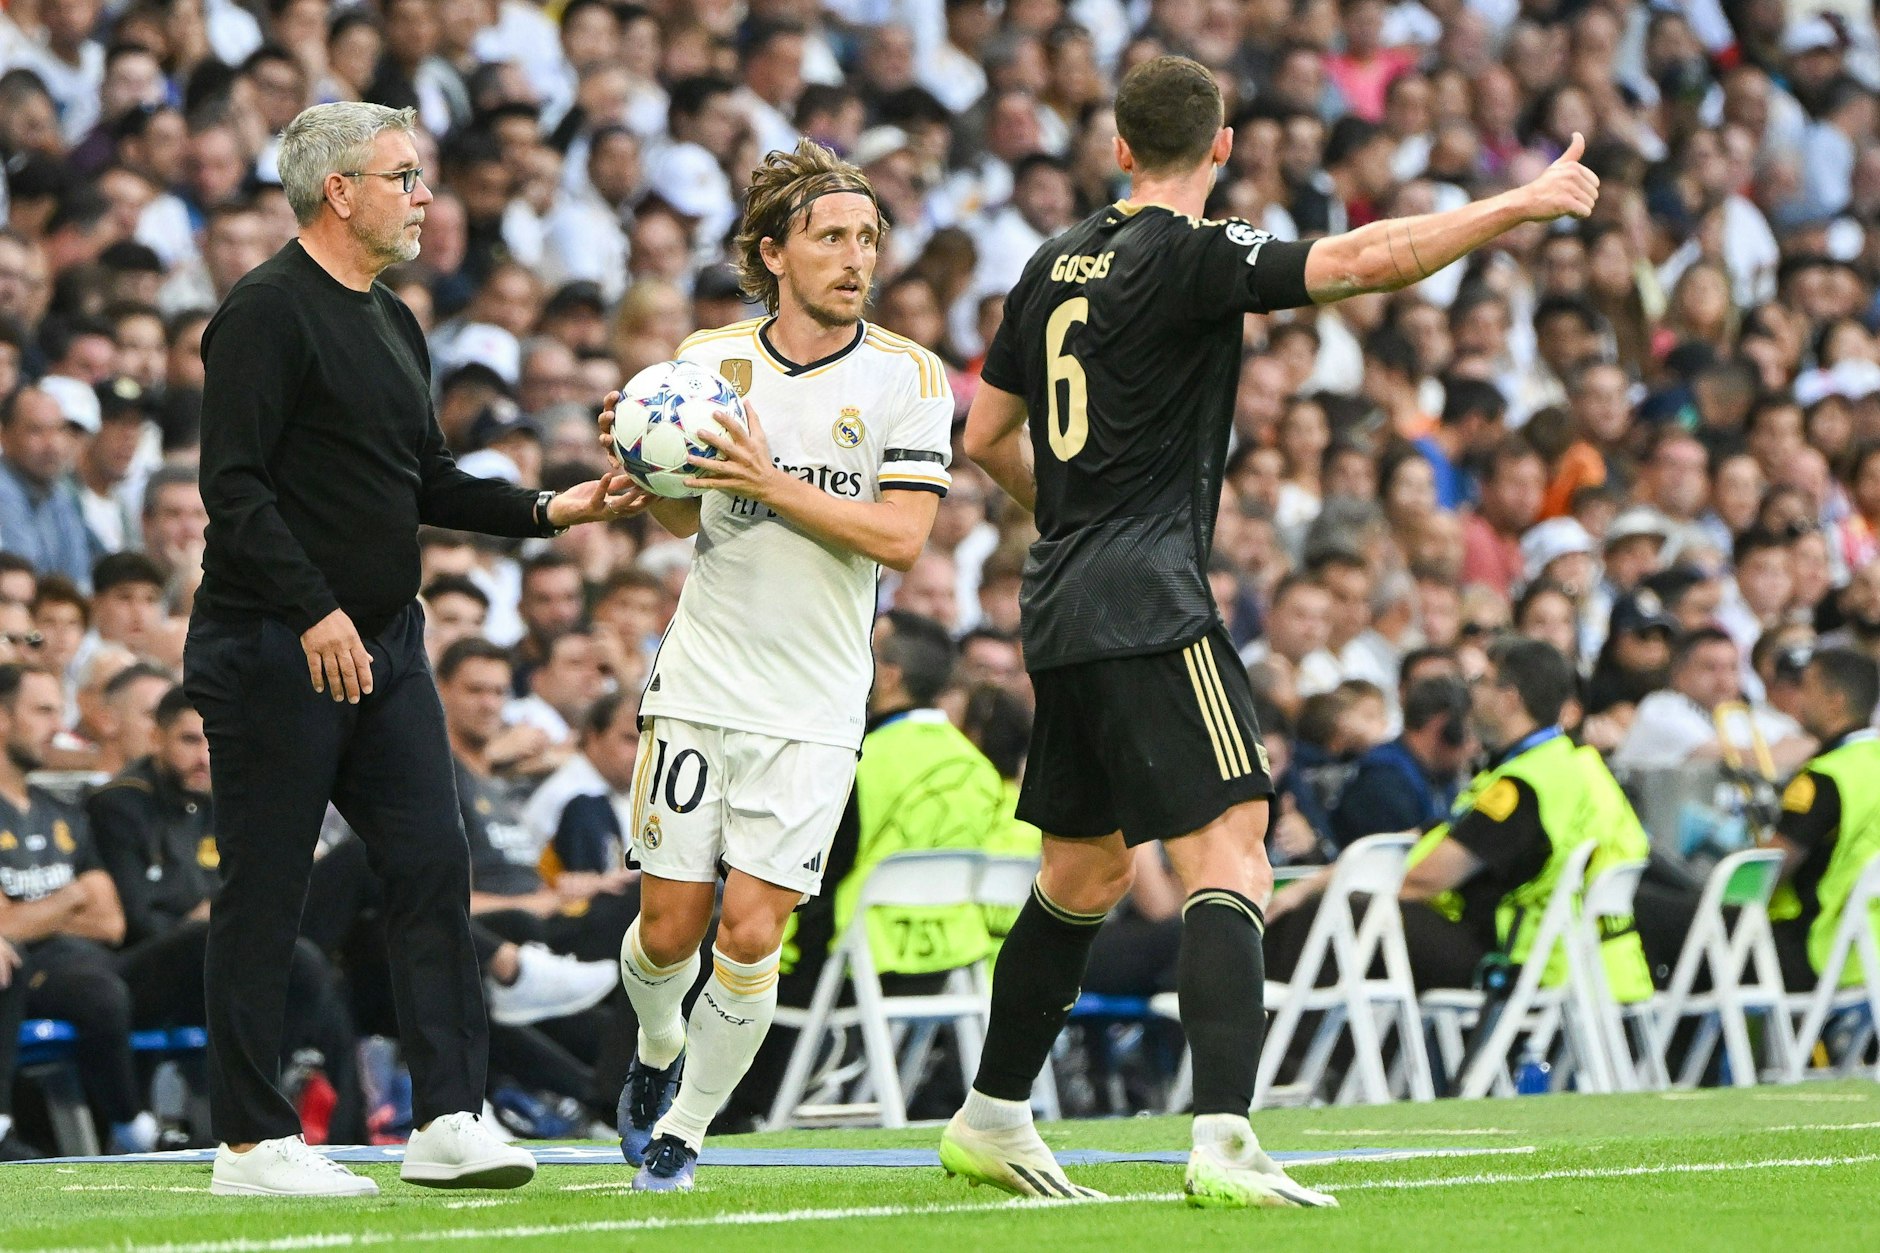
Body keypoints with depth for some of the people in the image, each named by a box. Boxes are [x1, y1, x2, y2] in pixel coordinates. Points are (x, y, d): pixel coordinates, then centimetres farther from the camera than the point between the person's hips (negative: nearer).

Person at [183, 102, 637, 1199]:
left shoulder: (392, 323, 17)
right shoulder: (269, 312, -11)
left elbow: (428, 484, 22)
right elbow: (234, 484, -18)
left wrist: (550, 511, 8)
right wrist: (314, 613, -24)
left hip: (384, 645, 8)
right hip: (279, 649, -8)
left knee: (434, 864, 0)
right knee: (266, 892, -2)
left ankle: (450, 1119, 0)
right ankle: (251, 1141, 5)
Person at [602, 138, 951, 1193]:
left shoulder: (909, 377, -4)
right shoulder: (711, 357, 5)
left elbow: (901, 538, -13)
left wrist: (773, 483, -20)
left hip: (815, 710, -2)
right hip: (701, 683, 2)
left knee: (752, 936, -9)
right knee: (670, 929, 2)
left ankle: (688, 1125, 12)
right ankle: (658, 1052, 35)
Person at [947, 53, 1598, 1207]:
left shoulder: (1057, 263, 13)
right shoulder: (1189, 256, -10)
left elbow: (989, 433, 21)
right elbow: (1364, 260, -21)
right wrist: (1525, 204, -15)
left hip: (1064, 604, 9)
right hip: (1149, 605, -9)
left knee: (1089, 870, 21)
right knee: (1229, 856, -13)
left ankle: (993, 1118, 30)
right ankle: (1223, 1140, -26)